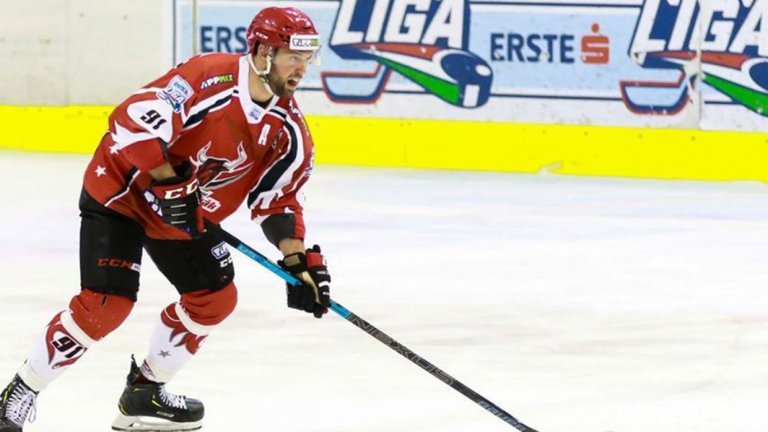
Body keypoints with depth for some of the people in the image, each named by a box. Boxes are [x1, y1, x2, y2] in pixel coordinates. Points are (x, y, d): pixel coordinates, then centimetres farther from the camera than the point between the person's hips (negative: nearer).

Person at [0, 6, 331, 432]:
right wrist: (169, 180, -31)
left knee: (215, 297, 6)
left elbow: (279, 199, 1)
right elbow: (135, 118, -32)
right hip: (120, 192, -8)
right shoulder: (210, 77, -27)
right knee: (106, 303, -17)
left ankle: (145, 392, 23)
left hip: (184, 216, 8)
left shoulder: (288, 129, -5)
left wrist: (299, 260, -11)